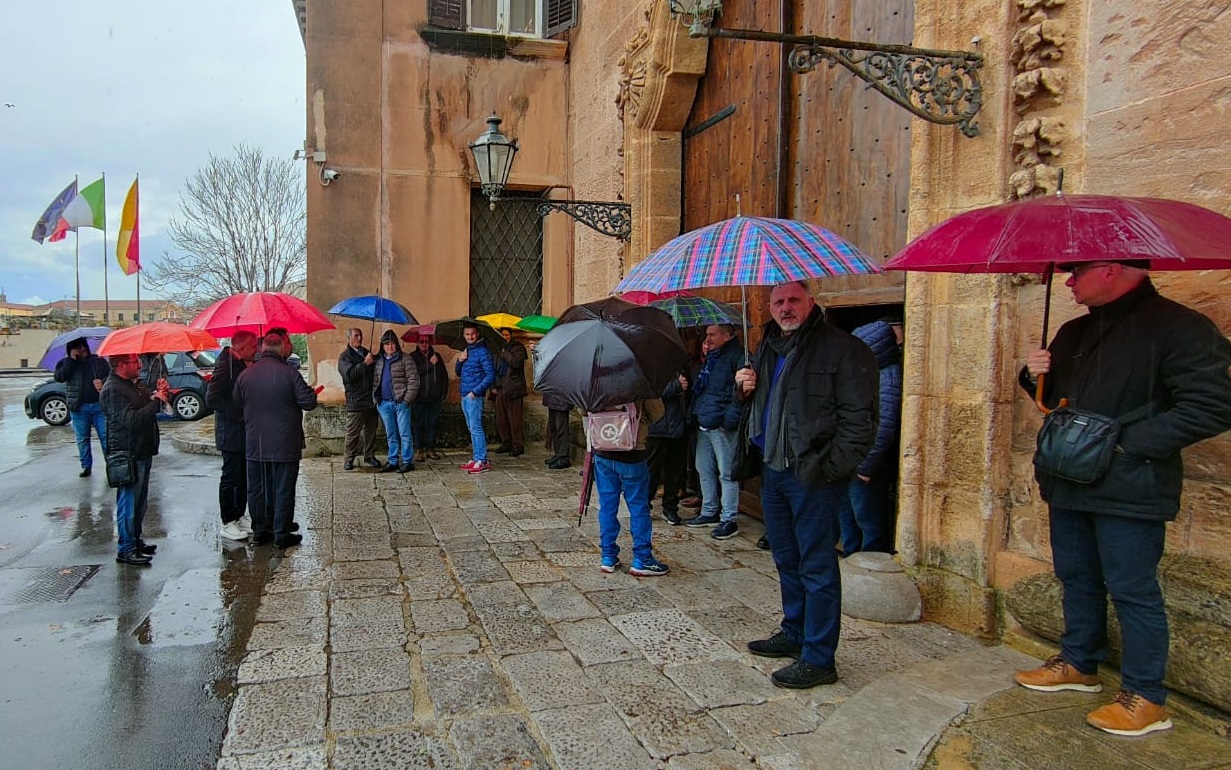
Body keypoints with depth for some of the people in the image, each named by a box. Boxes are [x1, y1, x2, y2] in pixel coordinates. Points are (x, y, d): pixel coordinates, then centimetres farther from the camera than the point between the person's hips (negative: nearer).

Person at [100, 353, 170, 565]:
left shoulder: (135, 383, 13)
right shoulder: (112, 390, -16)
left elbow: (147, 409, 18)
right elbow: (131, 420, -26)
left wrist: (161, 395, -2)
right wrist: (157, 401, -21)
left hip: (142, 451, 10)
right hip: (128, 454, -10)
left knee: (140, 501, 18)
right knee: (129, 502, -3)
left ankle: (135, 540, 30)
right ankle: (126, 549, 5)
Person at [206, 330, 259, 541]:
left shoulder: (244, 365, 11)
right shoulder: (226, 366, -15)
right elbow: (212, 398, -22)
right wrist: (240, 413, -21)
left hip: (246, 433, 9)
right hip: (231, 434, -9)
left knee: (243, 477, 14)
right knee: (231, 477, -1)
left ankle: (239, 516, 25)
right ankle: (227, 524, 8)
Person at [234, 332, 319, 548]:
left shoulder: (244, 375, 1)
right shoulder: (288, 373, -13)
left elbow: (237, 405, 9)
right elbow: (308, 402, -13)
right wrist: (312, 393, 8)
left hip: (255, 445, 4)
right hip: (284, 444, -4)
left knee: (257, 489, 14)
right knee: (283, 489, 4)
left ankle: (259, 531, 21)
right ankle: (282, 534, 8)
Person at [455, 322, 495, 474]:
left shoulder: (482, 351, -9)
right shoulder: (466, 351, 17)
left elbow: (490, 375, -14)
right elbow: (458, 373, 22)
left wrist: (475, 392, -17)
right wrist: (459, 361, 1)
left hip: (474, 396, -9)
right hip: (465, 396, 9)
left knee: (476, 428, -10)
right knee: (472, 428, 10)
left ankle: (482, 461, -9)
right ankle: (477, 459, 15)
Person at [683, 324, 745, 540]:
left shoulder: (737, 355, -11)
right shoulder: (711, 357, 18)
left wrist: (729, 421, -20)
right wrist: (695, 414, 15)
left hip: (722, 427, -9)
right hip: (704, 425, 9)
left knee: (726, 473, -3)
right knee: (704, 470, 15)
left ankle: (729, 520, 3)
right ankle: (709, 512, 28)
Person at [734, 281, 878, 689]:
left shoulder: (843, 349, -10)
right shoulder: (769, 346, 15)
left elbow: (859, 419, -15)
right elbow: (758, 405, 29)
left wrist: (830, 468, -20)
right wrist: (744, 388, 6)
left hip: (812, 475, -8)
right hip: (772, 471, 8)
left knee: (817, 567, -1)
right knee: (787, 560, 19)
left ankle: (819, 659, 8)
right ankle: (794, 634, 34)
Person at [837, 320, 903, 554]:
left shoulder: (888, 378, -18)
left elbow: (883, 429, -24)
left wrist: (865, 467, -17)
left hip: (865, 473, -10)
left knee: (872, 528, 2)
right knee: (848, 523, 20)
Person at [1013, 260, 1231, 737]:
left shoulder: (1177, 327, -13)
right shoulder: (1074, 333, 13)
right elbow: (1056, 397, 25)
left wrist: (1126, 442, -21)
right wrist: (1036, 375, 1)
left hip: (1129, 490, -8)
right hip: (1069, 483, 8)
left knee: (1132, 591, 1)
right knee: (1076, 579, 18)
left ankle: (1146, 698, 15)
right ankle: (1079, 664, 35)